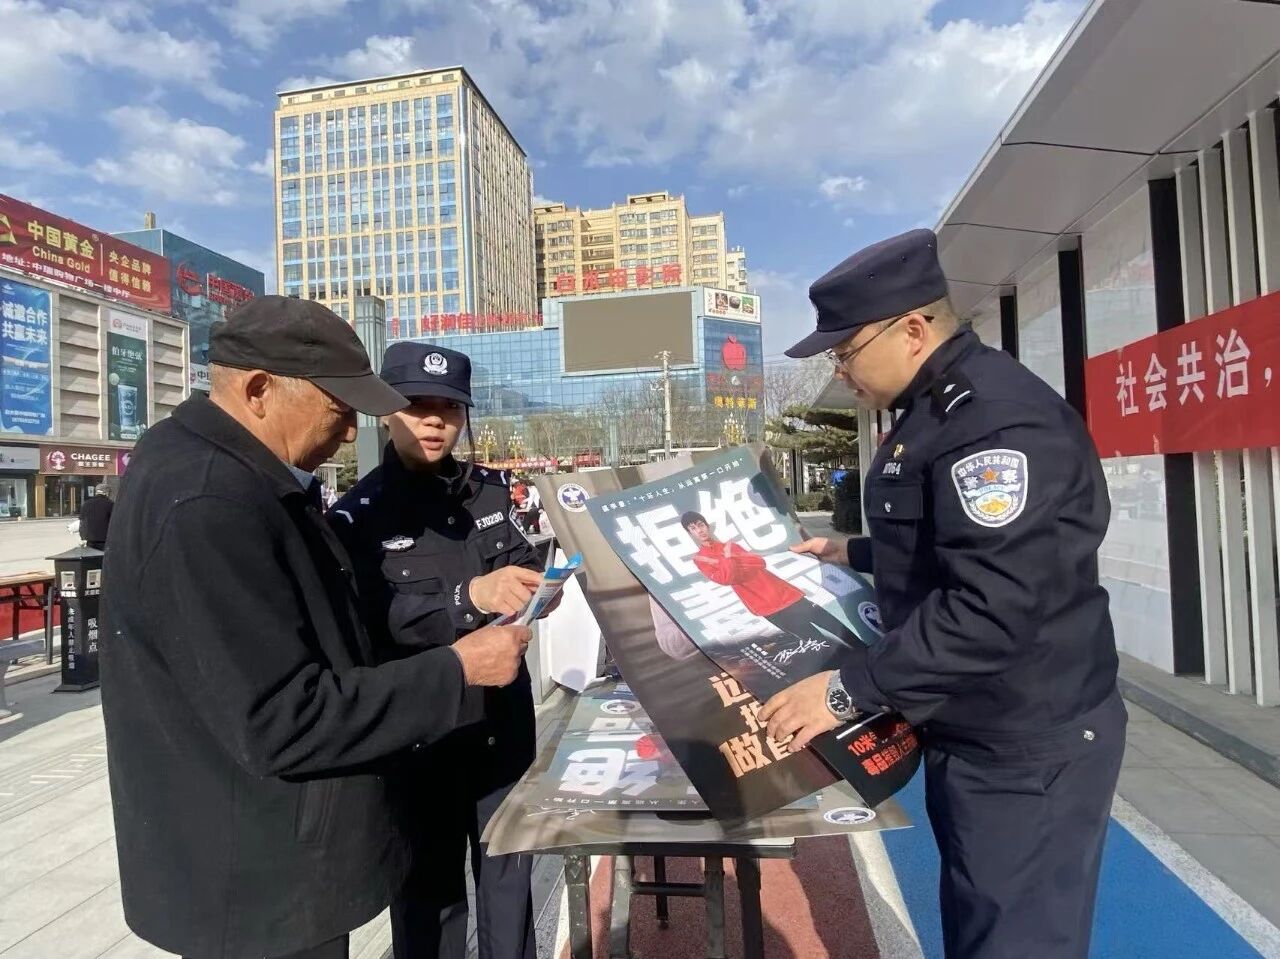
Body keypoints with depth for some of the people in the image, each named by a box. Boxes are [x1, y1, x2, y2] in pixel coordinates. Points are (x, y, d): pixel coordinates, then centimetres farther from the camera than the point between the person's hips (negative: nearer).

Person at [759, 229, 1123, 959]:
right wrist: (851, 553, 21)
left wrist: (850, 689, -26)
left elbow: (994, 608, -31)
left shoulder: (999, 419, -24)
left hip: (1025, 749, -10)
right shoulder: (940, 409, 12)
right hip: (972, 735, 10)